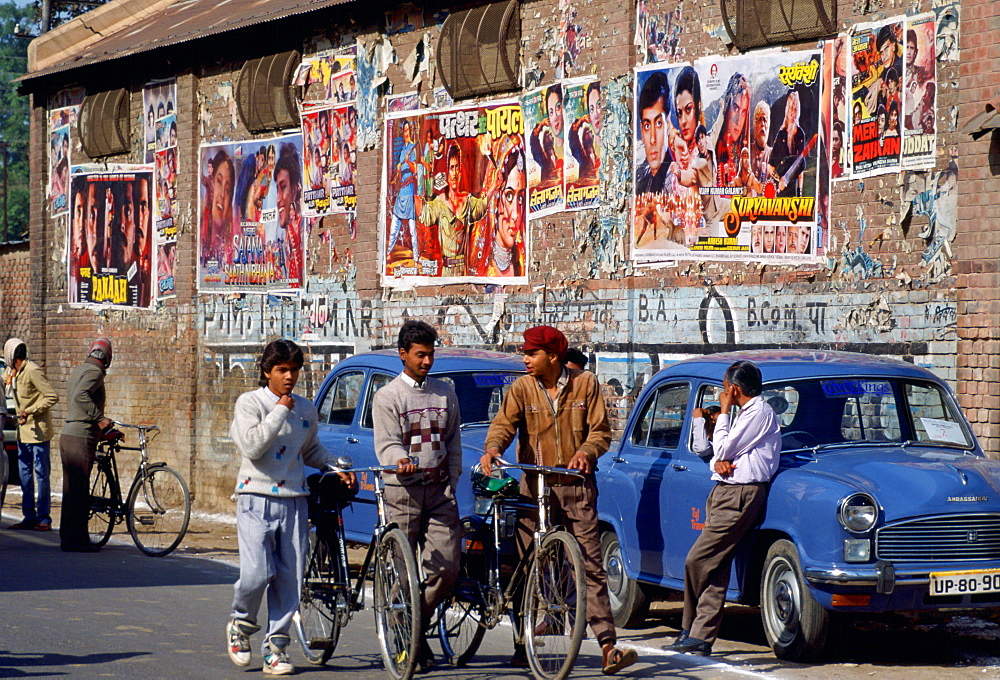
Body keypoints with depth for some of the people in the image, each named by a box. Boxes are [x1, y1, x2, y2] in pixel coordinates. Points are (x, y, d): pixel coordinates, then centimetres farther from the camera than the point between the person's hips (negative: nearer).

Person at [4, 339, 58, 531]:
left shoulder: (32, 371, -15)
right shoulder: (13, 372, 11)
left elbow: (52, 397, -19)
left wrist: (30, 411, -21)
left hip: (38, 430, -9)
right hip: (23, 430, 9)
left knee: (41, 473, -5)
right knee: (24, 474, 9)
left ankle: (43, 518, -2)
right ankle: (29, 517, 13)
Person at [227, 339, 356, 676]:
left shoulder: (306, 409, 13)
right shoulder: (250, 403, -2)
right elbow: (251, 447, -16)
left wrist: (339, 467, 12)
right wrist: (281, 411, -14)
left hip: (294, 501, 4)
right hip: (256, 499, -4)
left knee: (290, 578, -1)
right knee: (257, 573, -15)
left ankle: (276, 647, 7)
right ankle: (241, 623, 13)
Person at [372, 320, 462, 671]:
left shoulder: (445, 393, 15)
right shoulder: (388, 396, 2)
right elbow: (386, 443, -8)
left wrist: (452, 482, 8)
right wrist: (400, 461, -29)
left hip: (440, 490, 3)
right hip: (403, 490, -3)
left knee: (446, 566, -5)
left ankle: (419, 629, 14)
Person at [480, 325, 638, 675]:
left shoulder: (585, 383, 3)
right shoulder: (522, 388, 4)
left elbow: (600, 430, 3)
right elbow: (504, 424, -9)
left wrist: (586, 451, -18)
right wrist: (492, 448, -31)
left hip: (576, 484, -1)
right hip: (534, 486, 1)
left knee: (590, 565, -8)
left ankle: (608, 647, -13)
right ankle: (523, 644, 16)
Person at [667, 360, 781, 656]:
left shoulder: (759, 413, -11)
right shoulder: (747, 413, 21)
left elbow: (723, 449, -13)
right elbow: (721, 453, 20)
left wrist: (724, 412, -3)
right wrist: (719, 462, -4)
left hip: (739, 496, -10)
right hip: (724, 493, 10)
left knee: (698, 561, -9)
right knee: (716, 569, 6)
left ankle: (692, 630, 6)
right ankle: (700, 637, 5)